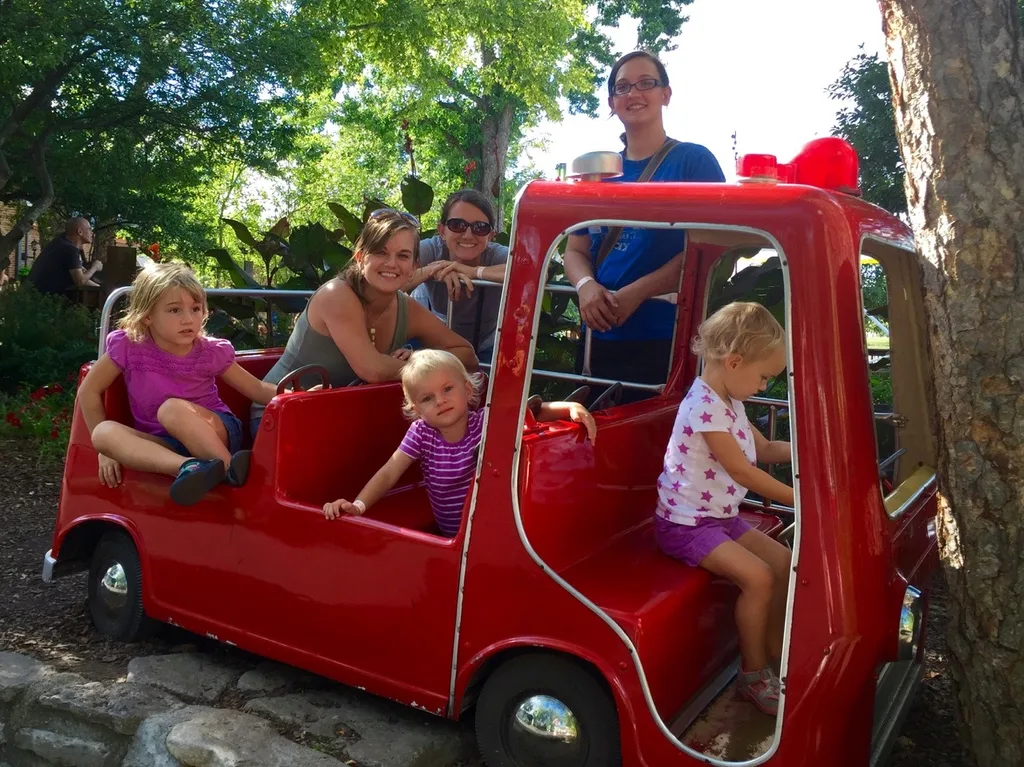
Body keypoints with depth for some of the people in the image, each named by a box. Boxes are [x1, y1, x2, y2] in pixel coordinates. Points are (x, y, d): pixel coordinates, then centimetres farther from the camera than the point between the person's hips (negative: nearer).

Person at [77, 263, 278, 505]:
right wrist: (107, 449, -2)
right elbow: (89, 391, 2)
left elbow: (258, 389, -1)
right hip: (164, 444, 3)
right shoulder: (129, 346, -8)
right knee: (105, 432, -26)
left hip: (219, 434, -3)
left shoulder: (212, 352, -8)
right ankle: (190, 466, -48)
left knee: (173, 409, -31)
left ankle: (228, 468, -31)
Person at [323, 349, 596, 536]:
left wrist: (570, 407, -28)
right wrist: (358, 505, -22)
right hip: (450, 536, 1)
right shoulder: (421, 433, -6)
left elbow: (535, 412, -10)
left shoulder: (487, 420, -10)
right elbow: (388, 474, -8)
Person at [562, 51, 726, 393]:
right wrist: (586, 286, -10)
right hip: (600, 337, 5)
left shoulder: (695, 161, 0)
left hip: (668, 339, -4)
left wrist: (636, 292, -18)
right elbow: (575, 250, 13)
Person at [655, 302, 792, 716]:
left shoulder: (729, 401, 8)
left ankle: (774, 650, 22)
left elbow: (764, 449, 18)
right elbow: (741, 471, -23)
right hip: (686, 524, -10)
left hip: (721, 516, 10)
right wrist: (800, 499, -18)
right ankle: (753, 673, -1)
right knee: (758, 576, -20)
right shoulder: (705, 405, -24)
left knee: (783, 561, 7)